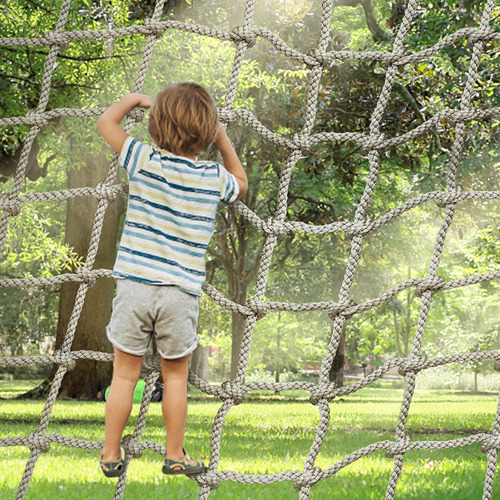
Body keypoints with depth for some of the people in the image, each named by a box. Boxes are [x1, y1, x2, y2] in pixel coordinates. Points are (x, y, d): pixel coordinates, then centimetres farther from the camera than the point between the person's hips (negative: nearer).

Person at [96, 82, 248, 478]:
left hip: (135, 283, -1)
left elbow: (106, 122, 9)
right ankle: (175, 456, 27)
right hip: (181, 292, 1)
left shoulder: (146, 161, -5)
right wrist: (223, 139, 23)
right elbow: (241, 183, 25)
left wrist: (135, 99, 23)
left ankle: (111, 455, 21)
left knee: (125, 375, 10)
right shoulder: (215, 177, 0)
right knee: (176, 376, 16)